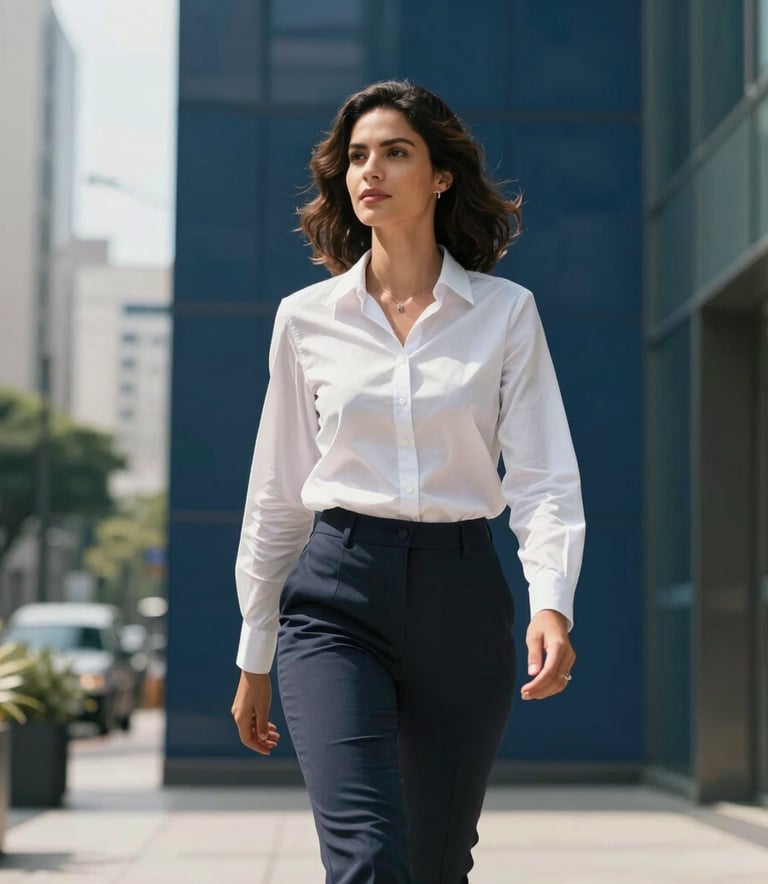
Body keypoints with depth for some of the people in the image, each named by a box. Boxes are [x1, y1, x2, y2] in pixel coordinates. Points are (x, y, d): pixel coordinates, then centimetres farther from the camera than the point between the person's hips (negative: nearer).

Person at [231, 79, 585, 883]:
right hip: (337, 596, -1)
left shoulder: (506, 313, 3)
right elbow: (276, 495, 12)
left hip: (462, 601, 1)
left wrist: (551, 605, -21)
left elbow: (545, 477, -3)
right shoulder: (306, 318, 6)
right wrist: (254, 656, 13)